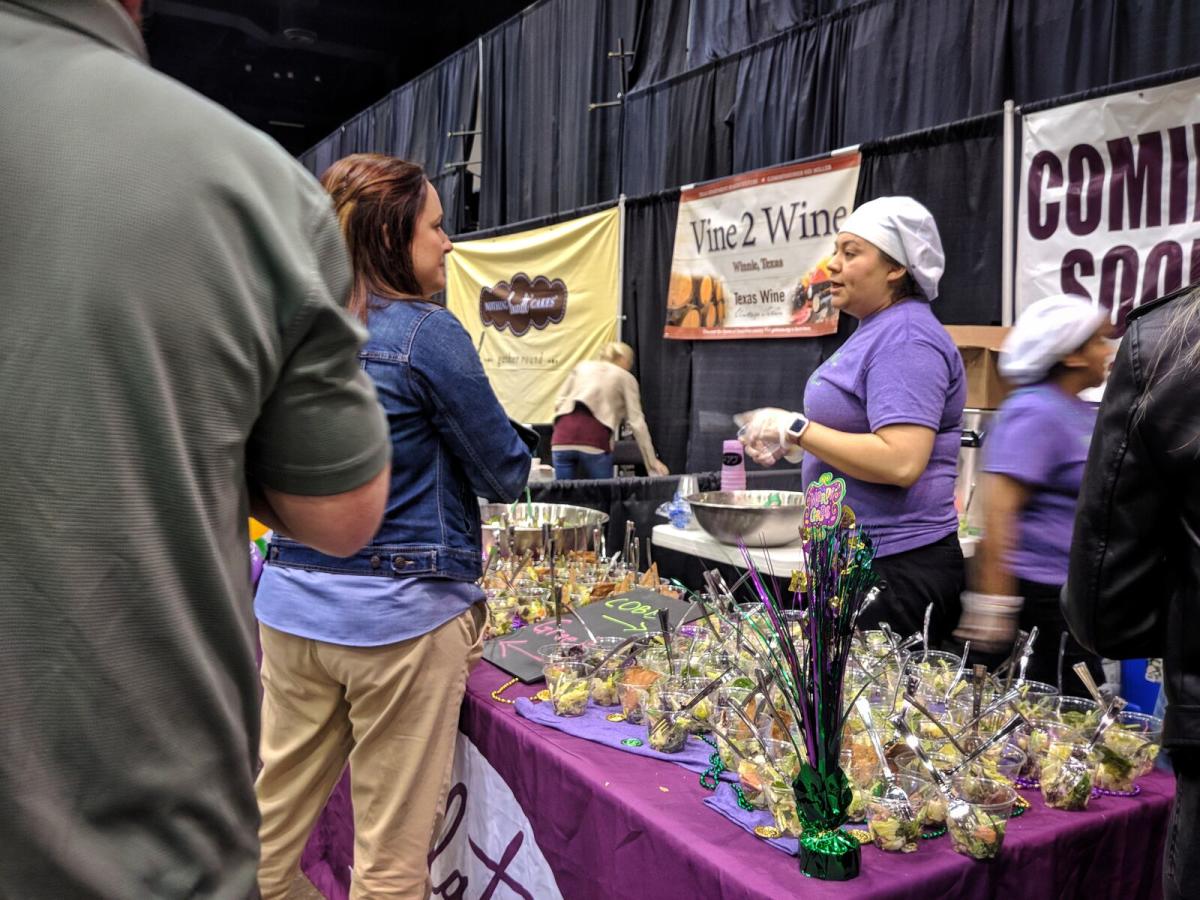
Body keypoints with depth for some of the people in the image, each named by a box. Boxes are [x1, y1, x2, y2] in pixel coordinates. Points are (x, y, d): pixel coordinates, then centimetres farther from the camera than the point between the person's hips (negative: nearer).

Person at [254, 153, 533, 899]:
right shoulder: (426, 331, -13)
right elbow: (507, 473, -7)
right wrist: (514, 467, 15)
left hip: (291, 604, 7)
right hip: (401, 613, -6)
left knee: (271, 829, 18)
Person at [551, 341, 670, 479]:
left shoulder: (583, 366, 25)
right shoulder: (626, 378, 16)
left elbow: (559, 402, 17)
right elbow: (637, 422, 7)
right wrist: (652, 462, 8)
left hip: (563, 435, 3)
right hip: (594, 438, -3)